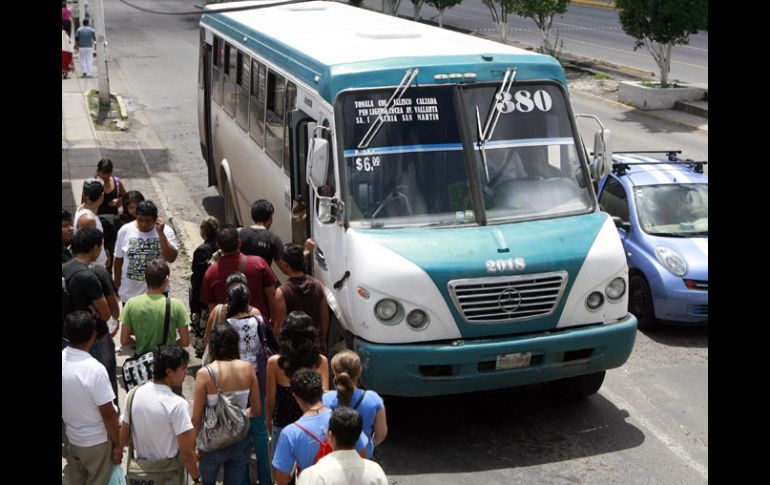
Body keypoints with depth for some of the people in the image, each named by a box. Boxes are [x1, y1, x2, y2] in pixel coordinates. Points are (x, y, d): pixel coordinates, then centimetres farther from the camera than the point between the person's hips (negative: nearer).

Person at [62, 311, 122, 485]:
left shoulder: (63, 359, -12)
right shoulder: (95, 370, -30)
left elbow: (67, 400, 3)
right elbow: (108, 414, -22)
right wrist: (117, 444, -9)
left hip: (72, 438, 5)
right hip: (97, 442, -5)